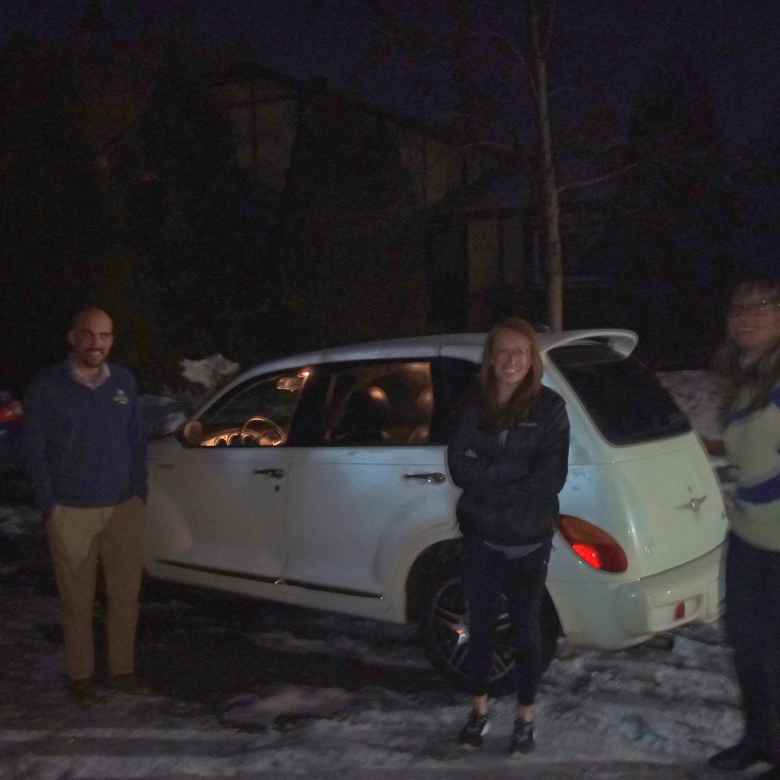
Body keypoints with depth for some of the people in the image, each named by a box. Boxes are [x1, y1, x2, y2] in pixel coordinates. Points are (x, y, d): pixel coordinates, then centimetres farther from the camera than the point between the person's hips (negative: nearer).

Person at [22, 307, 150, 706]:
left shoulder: (124, 381, 5)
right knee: (78, 600, 5)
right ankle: (81, 676, 20)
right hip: (71, 513, -3)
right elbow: (34, 449, -3)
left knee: (125, 595, 8)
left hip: (124, 508, 3)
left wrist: (140, 493, 7)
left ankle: (123, 669, 24)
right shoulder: (47, 385, -5)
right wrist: (48, 506, -6)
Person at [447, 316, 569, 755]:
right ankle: (480, 708, 32)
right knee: (481, 623, 13)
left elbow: (550, 478, -15)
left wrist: (489, 475, -14)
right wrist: (515, 471, -16)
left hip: (529, 540, -2)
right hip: (480, 537, 2)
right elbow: (459, 467, -8)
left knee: (526, 627, 10)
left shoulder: (549, 407, -7)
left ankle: (526, 716, 27)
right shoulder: (475, 406, 1)